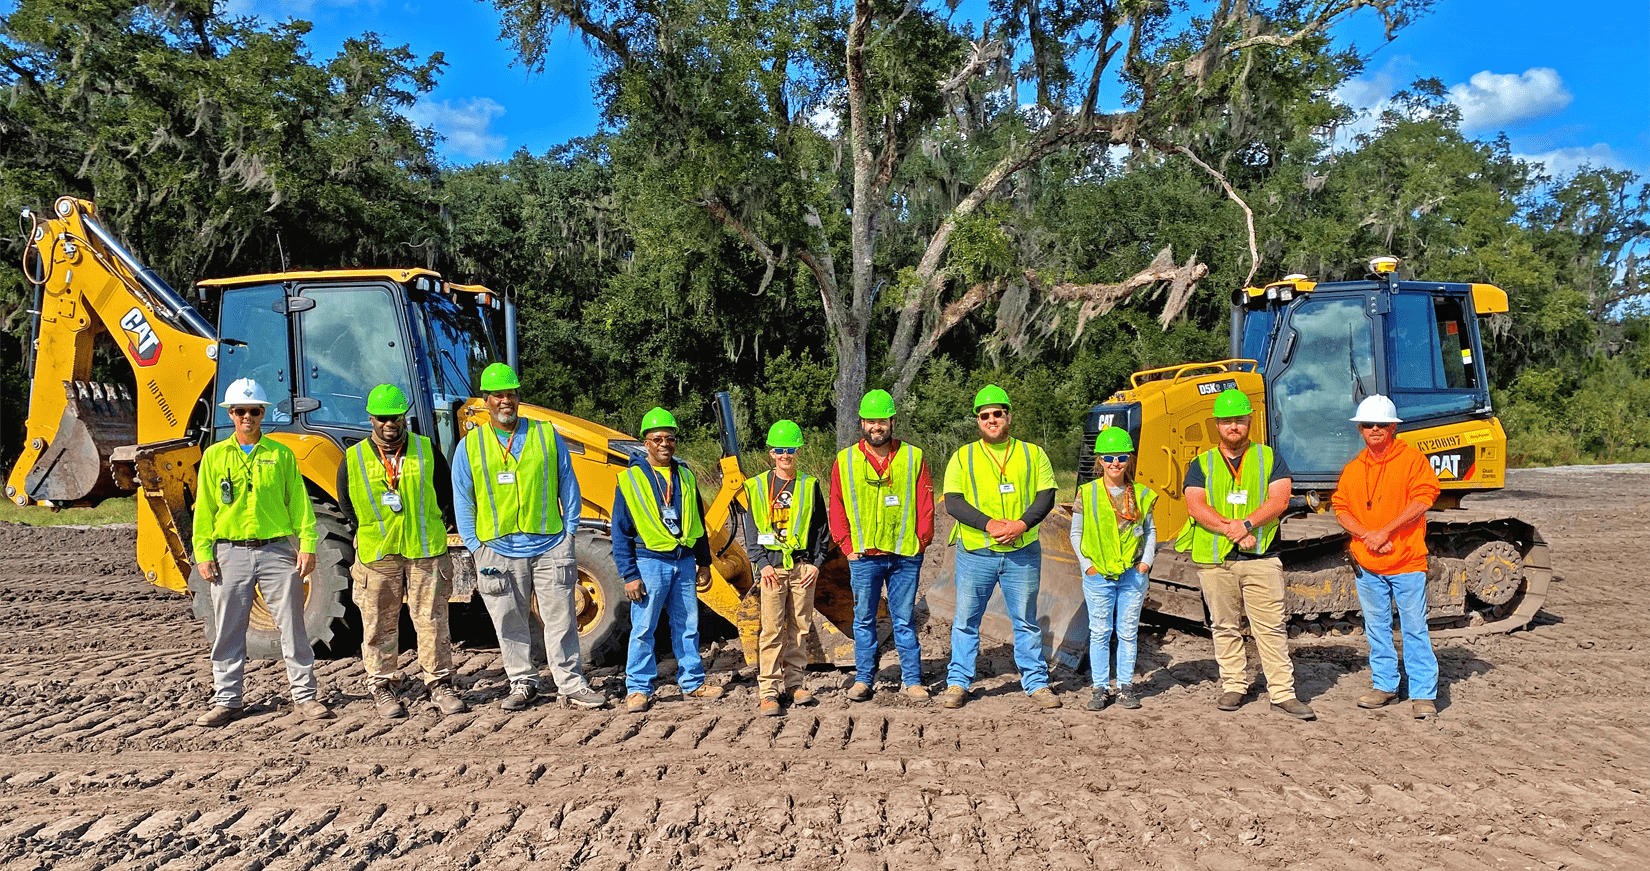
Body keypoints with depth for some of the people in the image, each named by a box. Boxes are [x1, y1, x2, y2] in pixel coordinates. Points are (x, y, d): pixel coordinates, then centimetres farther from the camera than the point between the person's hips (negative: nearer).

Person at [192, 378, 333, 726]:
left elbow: (299, 502, 6)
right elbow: (204, 509, 7)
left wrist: (307, 544, -3)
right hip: (231, 553, 1)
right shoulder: (214, 456, 8)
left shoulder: (282, 455, 7)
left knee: (292, 626, 0)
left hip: (277, 551, -1)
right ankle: (227, 700, 16)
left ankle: (305, 696, 8)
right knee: (228, 632, 6)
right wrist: (203, 553, 1)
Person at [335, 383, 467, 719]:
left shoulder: (427, 450, 3)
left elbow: (447, 492, 12)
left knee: (432, 621, 2)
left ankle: (439, 685, 13)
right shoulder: (353, 459, 1)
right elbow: (346, 503, 13)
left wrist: (437, 526, 9)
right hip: (376, 555, 0)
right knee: (380, 625, 6)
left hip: (425, 551, 0)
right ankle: (383, 688, 19)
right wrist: (367, 532, 10)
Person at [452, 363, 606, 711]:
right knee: (510, 624, 7)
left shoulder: (546, 435, 6)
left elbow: (568, 486, 11)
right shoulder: (470, 446, 5)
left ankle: (571, 684, 8)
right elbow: (463, 503, 9)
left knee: (561, 618, 0)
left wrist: (570, 532, 5)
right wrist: (475, 546, 3)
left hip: (550, 546, 0)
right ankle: (522, 684, 22)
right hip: (499, 550, 0)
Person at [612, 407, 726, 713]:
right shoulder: (630, 479, -4)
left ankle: (692, 682, 22)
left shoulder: (685, 475, 11)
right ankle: (638, 689, 9)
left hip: (684, 561, 4)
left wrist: (704, 562, 15)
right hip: (650, 561, -4)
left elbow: (698, 521, 18)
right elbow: (621, 533, -4)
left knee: (688, 625, 10)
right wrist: (629, 574, -9)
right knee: (643, 628, -1)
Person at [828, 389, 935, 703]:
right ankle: (863, 679, 17)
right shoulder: (845, 460, 5)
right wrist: (847, 546, 0)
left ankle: (913, 680, 13)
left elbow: (925, 505, 4)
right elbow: (837, 508, 7)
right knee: (864, 620, 8)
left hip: (905, 556, -1)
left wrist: (920, 543, -2)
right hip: (863, 558, 1)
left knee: (904, 620, 5)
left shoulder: (913, 457, 4)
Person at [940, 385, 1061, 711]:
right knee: (966, 619, 4)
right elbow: (953, 502, -4)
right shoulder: (963, 457, 5)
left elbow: (1046, 496, 1)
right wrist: (990, 524, -18)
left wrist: (1022, 523, -16)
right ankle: (958, 682, 15)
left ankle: (1036, 681, 18)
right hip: (975, 552, 0)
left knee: (1026, 620, 7)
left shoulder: (1033, 454, 8)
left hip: (1022, 553, 1)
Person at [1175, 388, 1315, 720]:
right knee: (1225, 627, 7)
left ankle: (1282, 692, 2)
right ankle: (1233, 686, 19)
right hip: (1215, 561, 1)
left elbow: (1279, 500, -4)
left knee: (1271, 627, -3)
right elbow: (1196, 507, -4)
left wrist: (1246, 523, -19)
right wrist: (1231, 529, -17)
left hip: (1261, 558, -1)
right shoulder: (1202, 464, 10)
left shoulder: (1269, 458, 9)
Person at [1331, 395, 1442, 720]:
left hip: (1407, 561, -5)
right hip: (1367, 563, 5)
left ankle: (1423, 693, 3)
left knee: (1414, 628, -3)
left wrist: (1386, 531, -16)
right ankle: (1385, 686, 23)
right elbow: (1340, 508, 9)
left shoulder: (1412, 459, -2)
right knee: (1376, 628, 12)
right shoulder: (1352, 469, 12)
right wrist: (1366, 536, -9)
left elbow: (1422, 500, -11)